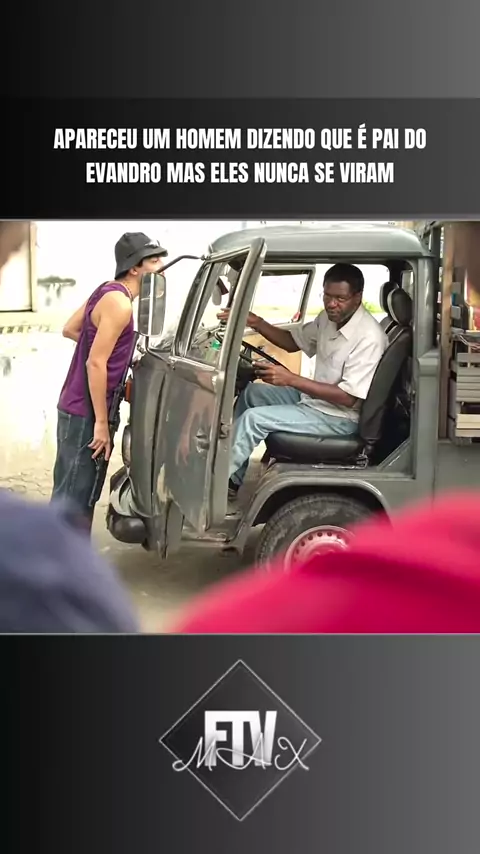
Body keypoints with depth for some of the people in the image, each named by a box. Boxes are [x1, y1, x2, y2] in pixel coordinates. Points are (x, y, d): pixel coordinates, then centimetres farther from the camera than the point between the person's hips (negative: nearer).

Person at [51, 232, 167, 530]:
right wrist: (101, 422, -19)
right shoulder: (119, 304, -19)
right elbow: (95, 364, -23)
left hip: (78, 408, 10)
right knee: (75, 500, -3)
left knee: (70, 496, 17)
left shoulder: (108, 291, 9)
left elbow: (69, 329, 20)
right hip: (85, 413, -10)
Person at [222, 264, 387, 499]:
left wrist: (291, 379, -32)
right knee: (252, 393, 12)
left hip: (339, 418, -10)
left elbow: (349, 398, -28)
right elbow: (293, 342, 13)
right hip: (316, 398, 10)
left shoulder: (369, 338, -26)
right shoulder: (330, 317, 0)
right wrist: (256, 323, -5)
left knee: (254, 418, -19)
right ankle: (234, 478, 13)